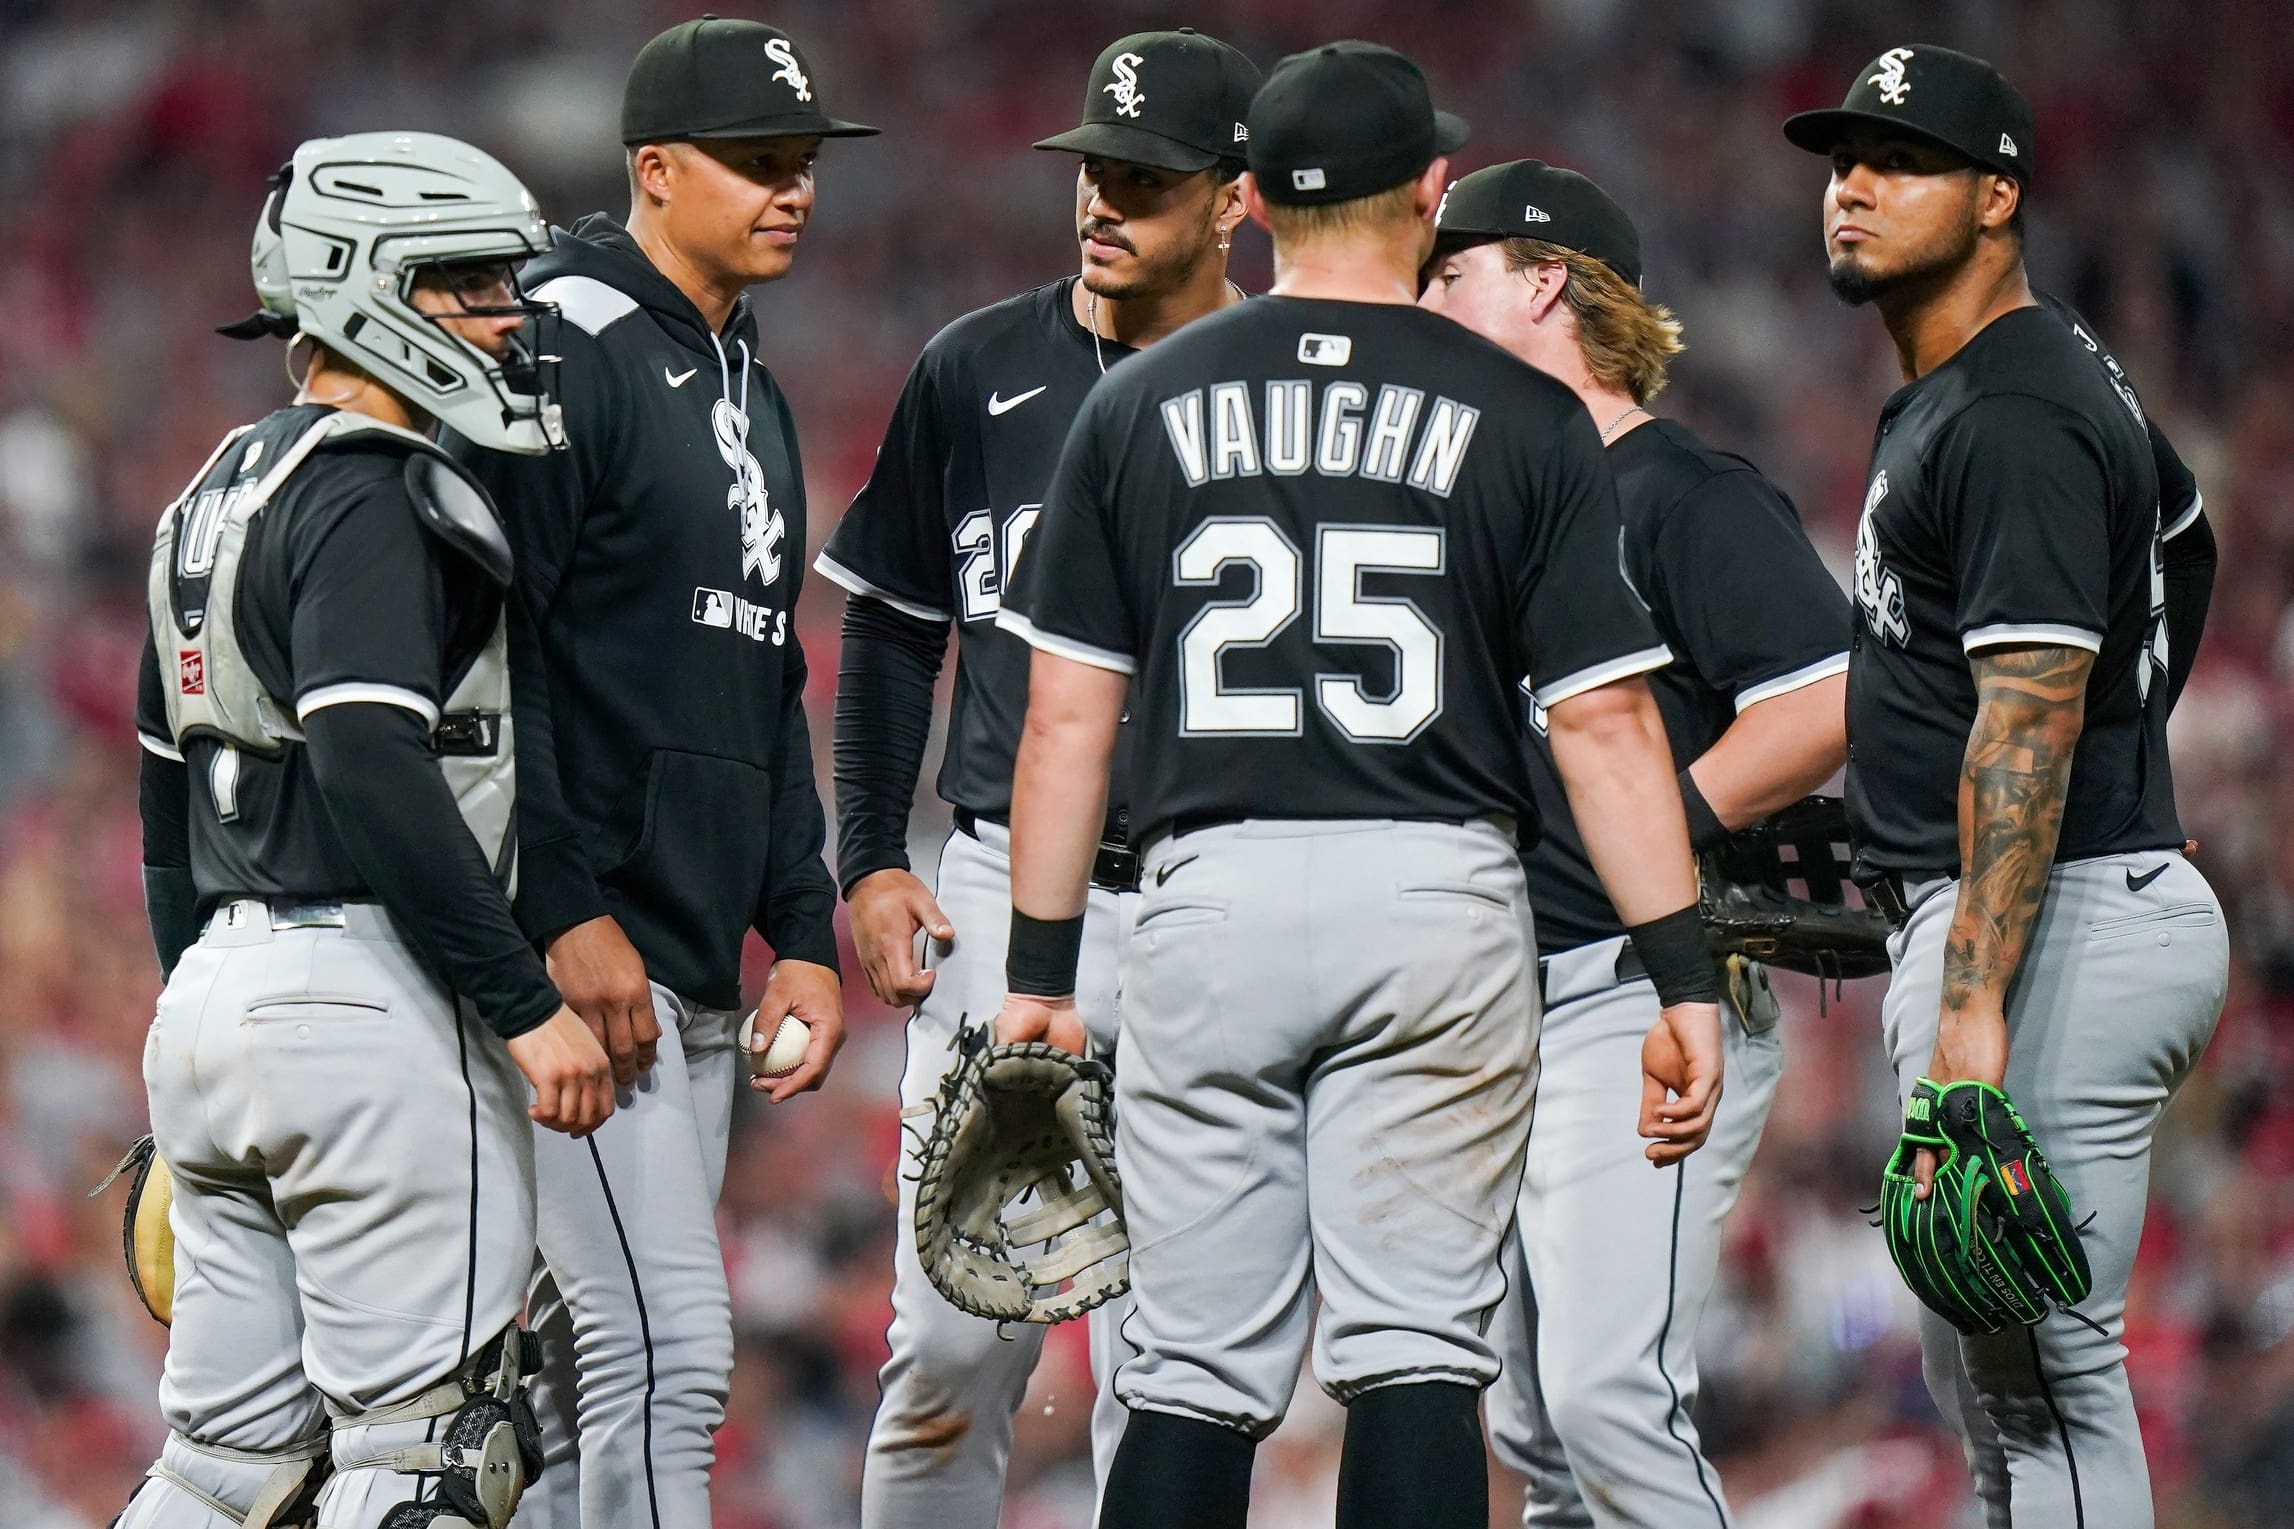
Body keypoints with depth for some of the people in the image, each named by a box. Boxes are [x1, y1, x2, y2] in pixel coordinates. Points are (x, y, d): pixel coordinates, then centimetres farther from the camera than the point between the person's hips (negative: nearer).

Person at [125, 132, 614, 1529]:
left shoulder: (221, 499, 18)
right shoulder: (369, 504, -12)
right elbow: (376, 775, -23)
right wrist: (528, 1006, -21)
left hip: (217, 996, 10)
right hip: (366, 996, -10)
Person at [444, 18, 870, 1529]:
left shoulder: (754, 394, 20)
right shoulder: (567, 350, -10)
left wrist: (802, 933, 18)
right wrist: (566, 916, -21)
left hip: (699, 977, 9)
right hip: (580, 945, -9)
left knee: (593, 1362, 9)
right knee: (666, 1345, -14)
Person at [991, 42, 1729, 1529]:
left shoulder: (1140, 407, 6)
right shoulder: (1526, 419, 2)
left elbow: (1068, 713, 5)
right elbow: (1605, 719, -2)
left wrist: (1041, 970, 10)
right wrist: (1686, 975, 1)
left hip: (1210, 900, 1)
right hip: (1439, 901, -1)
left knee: (1198, 1368, 4)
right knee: (1415, 1350, 0)